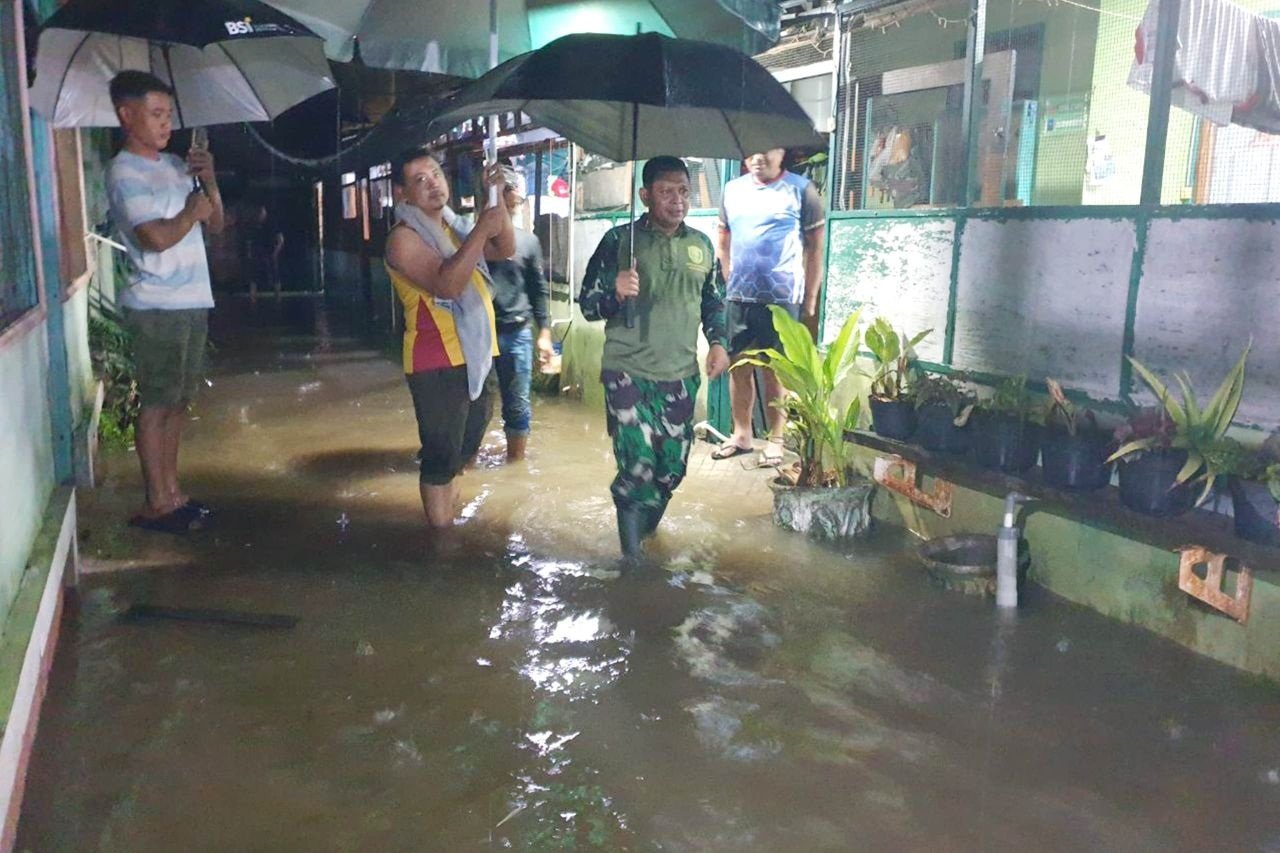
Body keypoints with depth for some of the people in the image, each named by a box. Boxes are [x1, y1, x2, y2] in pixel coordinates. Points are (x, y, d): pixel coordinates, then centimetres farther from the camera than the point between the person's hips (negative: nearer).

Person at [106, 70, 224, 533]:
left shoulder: (174, 165, 15)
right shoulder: (125, 173, -10)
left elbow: (215, 225, 16)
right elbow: (158, 236, -23)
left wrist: (209, 182, 0)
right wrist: (192, 209, -7)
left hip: (191, 302, 8)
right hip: (158, 306, -8)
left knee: (179, 401, 13)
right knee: (157, 404, -3)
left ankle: (172, 492, 22)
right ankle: (155, 505, 4)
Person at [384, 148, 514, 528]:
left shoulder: (455, 225, 13)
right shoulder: (404, 237, -13)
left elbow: (505, 250, 6)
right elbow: (447, 284, -28)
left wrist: (497, 199, -6)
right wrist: (482, 230, -28)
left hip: (475, 358, 8)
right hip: (438, 364, -8)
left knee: (462, 450, 20)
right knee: (441, 455, -2)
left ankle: (451, 517, 37)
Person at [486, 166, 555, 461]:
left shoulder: (528, 241, 6)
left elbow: (539, 289, 9)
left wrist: (544, 333, 4)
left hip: (516, 334, 2)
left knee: (517, 406, 8)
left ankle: (515, 464, 22)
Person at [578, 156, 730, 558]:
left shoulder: (702, 245, 8)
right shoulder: (619, 240, -5)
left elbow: (713, 301, 21)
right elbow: (587, 303, -5)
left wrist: (718, 342, 7)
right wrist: (616, 294, -25)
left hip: (681, 376, 5)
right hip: (628, 373, -4)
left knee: (672, 466, 10)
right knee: (638, 464, -11)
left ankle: (643, 530, 37)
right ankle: (632, 551, 13)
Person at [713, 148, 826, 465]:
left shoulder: (801, 190, -3)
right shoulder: (732, 189, 10)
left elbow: (815, 248, -2)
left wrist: (810, 301, -3)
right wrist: (730, 282, 9)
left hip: (782, 298, -4)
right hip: (739, 297, 4)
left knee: (774, 370, 3)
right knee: (739, 366, 9)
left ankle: (775, 439, 15)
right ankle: (741, 434, 22)